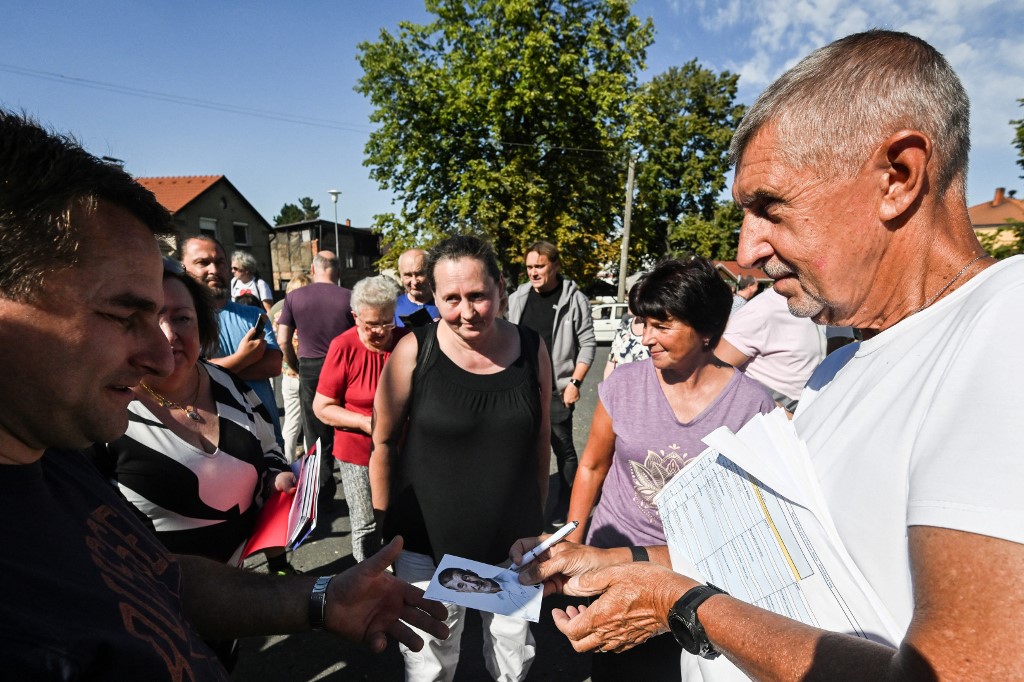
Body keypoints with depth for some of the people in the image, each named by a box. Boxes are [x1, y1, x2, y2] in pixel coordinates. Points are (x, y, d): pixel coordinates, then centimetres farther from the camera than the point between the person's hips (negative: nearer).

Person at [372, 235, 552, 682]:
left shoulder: (531, 350, -8)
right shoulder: (414, 351, -15)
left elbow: (539, 440, 3)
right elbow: (383, 441, -5)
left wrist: (538, 516, 10)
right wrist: (385, 525, 0)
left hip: (514, 540, 3)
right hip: (429, 542, -2)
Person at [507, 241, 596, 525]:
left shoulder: (574, 299, -8)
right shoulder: (517, 298, 5)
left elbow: (587, 344, -7)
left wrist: (574, 382, -12)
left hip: (556, 390, -4)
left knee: (562, 447, 5)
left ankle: (567, 504, 20)